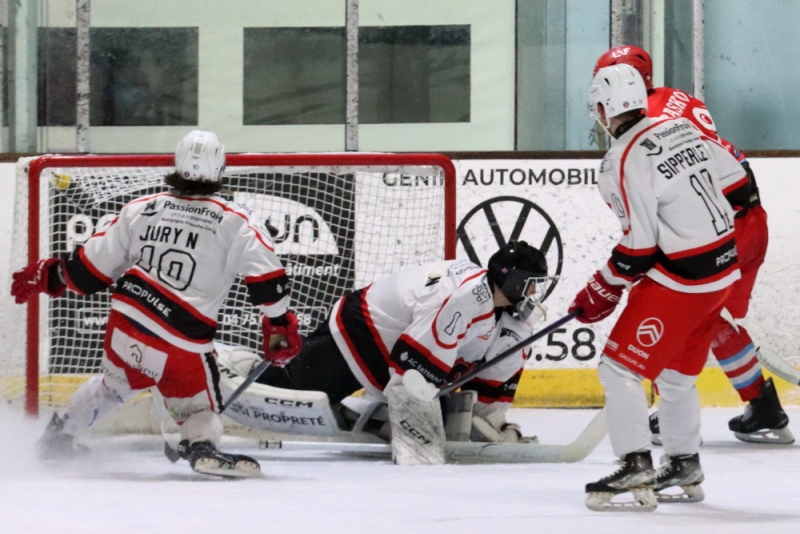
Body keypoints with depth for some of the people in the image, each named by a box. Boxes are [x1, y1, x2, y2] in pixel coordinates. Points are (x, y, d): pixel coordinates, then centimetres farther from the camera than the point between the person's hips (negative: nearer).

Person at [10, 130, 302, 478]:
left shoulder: (140, 209, 4)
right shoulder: (235, 221, -4)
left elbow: (93, 269, 8)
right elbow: (267, 278, -10)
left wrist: (50, 276, 25)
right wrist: (279, 327, 3)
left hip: (125, 323, 4)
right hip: (183, 342, -4)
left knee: (115, 382, 32)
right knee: (198, 406, 10)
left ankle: (58, 435, 46)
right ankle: (202, 446, -23)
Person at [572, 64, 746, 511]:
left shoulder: (623, 160, -17)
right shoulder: (681, 128, 6)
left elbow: (640, 245, -17)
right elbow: (737, 183, 13)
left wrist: (601, 293, -5)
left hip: (678, 280, -8)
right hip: (723, 268, 8)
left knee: (620, 369, -4)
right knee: (676, 373, 21)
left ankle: (636, 468, -14)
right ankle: (686, 470, 29)